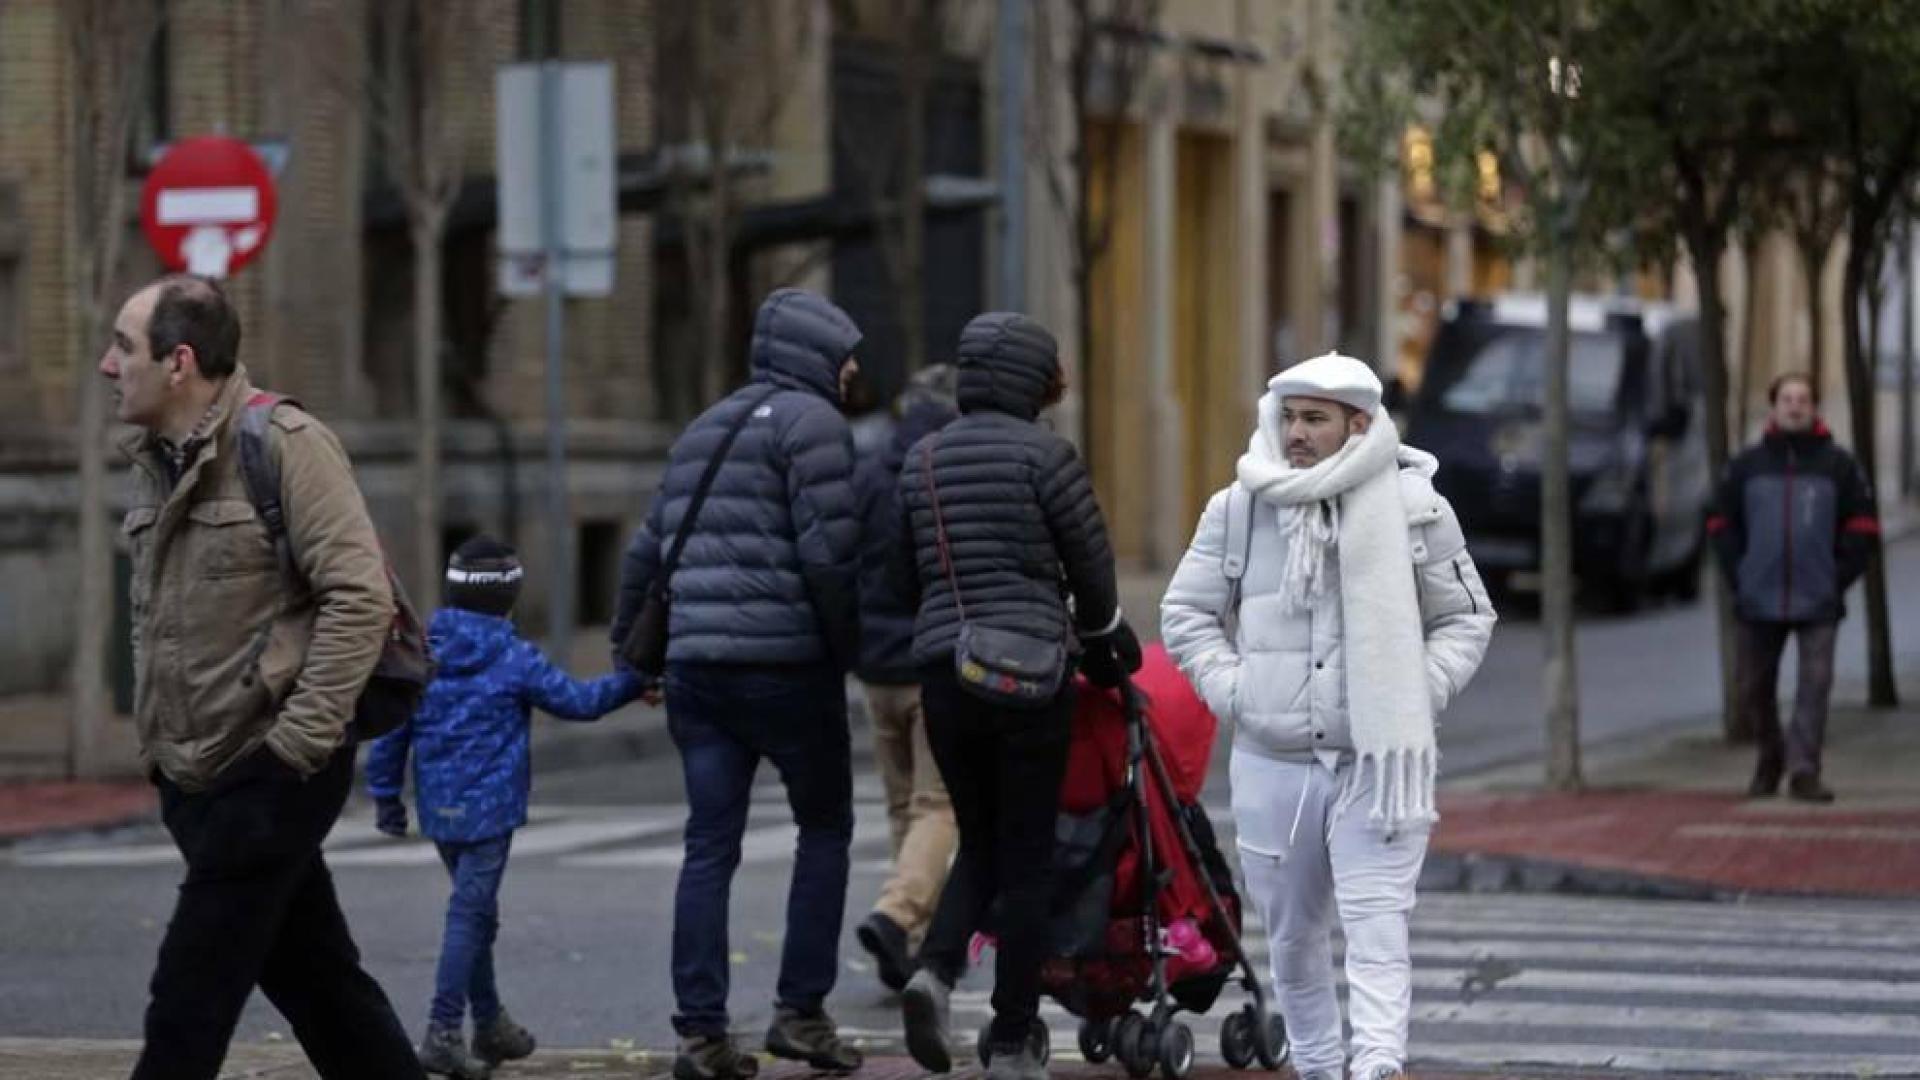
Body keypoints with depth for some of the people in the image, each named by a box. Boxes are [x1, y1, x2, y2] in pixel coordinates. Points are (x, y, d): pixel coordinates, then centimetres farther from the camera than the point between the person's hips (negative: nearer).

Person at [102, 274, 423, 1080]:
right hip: (198, 781, 8)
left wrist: (298, 742, -20)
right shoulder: (155, 462, 11)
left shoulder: (284, 446, -13)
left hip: (270, 775, -8)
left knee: (189, 1004, -8)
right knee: (317, 983, 12)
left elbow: (360, 599, -18)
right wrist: (158, 742, 14)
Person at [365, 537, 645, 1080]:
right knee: (471, 913, -8)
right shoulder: (514, 659, -9)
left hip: (439, 807, 6)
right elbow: (578, 701, -1)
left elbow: (393, 726, 6)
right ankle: (443, 1032, -17)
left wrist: (385, 792, 15)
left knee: (475, 911, 19)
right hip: (489, 806, -6)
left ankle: (489, 1023, 30)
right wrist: (631, 683, 14)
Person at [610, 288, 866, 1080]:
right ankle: (801, 1011, 4)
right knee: (825, 828, 8)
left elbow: (648, 550, 23)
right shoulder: (810, 422, -5)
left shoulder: (704, 431, 20)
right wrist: (850, 647, -4)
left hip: (696, 662, 7)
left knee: (709, 846, 5)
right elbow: (829, 552, -14)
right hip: (784, 660, -7)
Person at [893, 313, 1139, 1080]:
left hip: (943, 670, 5)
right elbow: (1091, 565, -1)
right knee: (1027, 857, 4)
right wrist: (1101, 645, 18)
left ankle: (936, 968, -11)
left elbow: (905, 577, 15)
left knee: (980, 844, 17)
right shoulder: (1041, 454, -6)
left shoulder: (922, 459, 10)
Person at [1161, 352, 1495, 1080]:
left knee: (1376, 927, -12)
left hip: (1379, 758, -2)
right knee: (1292, 931, 12)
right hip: (1272, 759, 2)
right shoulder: (1239, 509, 2)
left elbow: (1466, 618, 9)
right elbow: (1186, 612, 11)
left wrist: (1419, 695, -6)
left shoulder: (1414, 508, -1)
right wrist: (1231, 690, -3)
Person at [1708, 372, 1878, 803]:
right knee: (1754, 689, 9)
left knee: (1815, 684, -10)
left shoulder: (1838, 465, 3)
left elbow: (1862, 526, 6)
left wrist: (1840, 578, -3)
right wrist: (1738, 579, 1)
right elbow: (1722, 524, 11)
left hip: (1818, 604, -2)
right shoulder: (1746, 466, 7)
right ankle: (1770, 758, 29)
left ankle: (1804, 771, -10)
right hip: (1759, 604, 2)